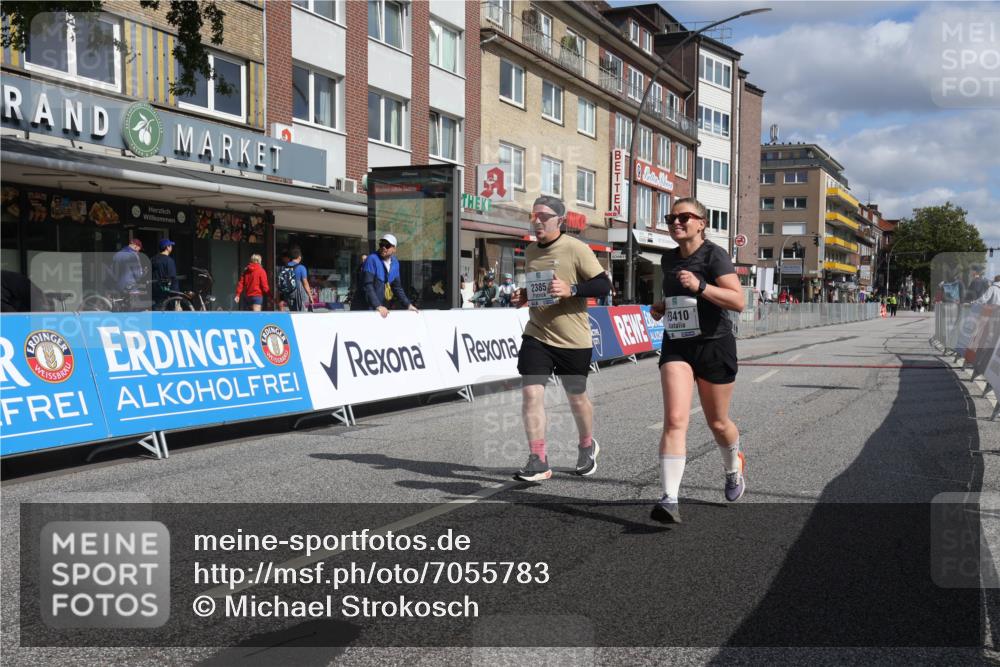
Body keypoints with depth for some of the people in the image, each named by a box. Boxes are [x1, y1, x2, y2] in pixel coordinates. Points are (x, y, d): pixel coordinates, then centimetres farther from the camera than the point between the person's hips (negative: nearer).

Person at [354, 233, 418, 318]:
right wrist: (378, 306, -28)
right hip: (364, 309, -6)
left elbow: (397, 287, 15)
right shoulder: (372, 259, -13)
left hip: (381, 310, 6)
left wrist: (408, 304, 5)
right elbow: (367, 286, -20)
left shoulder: (395, 263, 7)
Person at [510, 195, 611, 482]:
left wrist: (571, 289, -27)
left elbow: (603, 284, -14)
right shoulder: (530, 251, 8)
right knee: (530, 393, -11)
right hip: (536, 335, 4)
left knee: (576, 397, 12)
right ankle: (538, 461, -3)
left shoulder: (576, 249, -11)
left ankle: (587, 446, 40)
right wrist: (523, 296, 3)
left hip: (574, 340, -4)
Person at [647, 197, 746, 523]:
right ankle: (669, 499, -19)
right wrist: (660, 307, 9)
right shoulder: (668, 259, 10)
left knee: (717, 422, 12)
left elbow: (739, 301, -20)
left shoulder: (714, 255, -10)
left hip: (714, 346, -4)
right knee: (674, 419, -14)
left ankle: (733, 468, 45)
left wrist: (700, 286, -29)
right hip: (676, 347, 4)